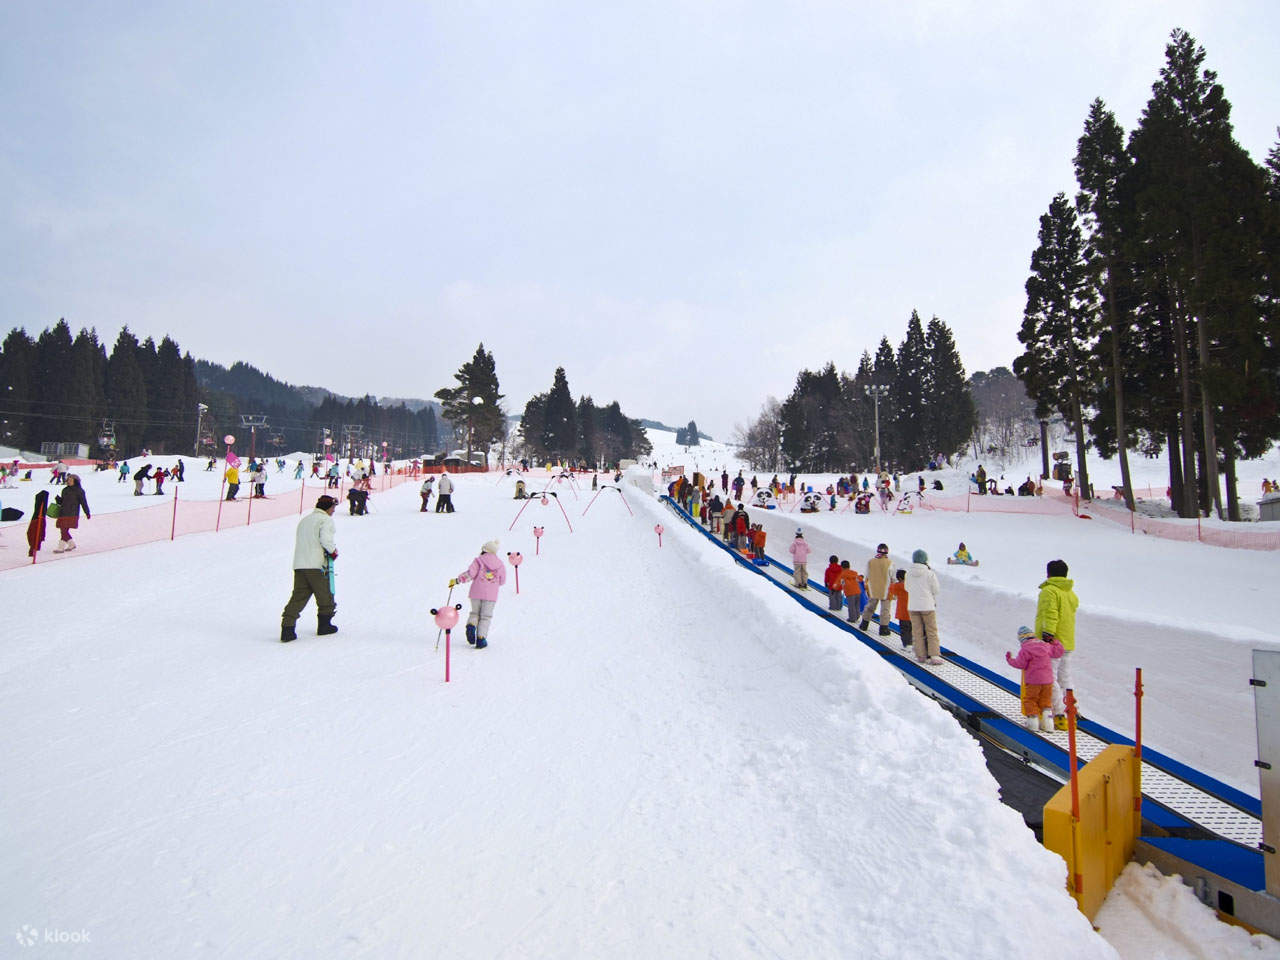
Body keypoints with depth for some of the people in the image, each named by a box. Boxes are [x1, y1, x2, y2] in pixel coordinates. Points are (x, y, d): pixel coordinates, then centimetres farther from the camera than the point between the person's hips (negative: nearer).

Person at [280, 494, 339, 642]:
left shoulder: (303, 520, 22)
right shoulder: (326, 519, -4)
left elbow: (300, 541, 18)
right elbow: (325, 538, -21)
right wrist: (333, 551, -4)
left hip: (298, 565, 7)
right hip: (317, 565, -7)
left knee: (298, 597, 5)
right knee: (325, 596, 10)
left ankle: (287, 627, -7)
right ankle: (324, 625, 20)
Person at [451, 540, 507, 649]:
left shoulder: (478, 560, -2)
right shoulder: (500, 564, 7)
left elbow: (470, 573, -14)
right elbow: (502, 581, 11)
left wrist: (457, 580, -7)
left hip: (476, 592, 0)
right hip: (491, 594, 0)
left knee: (475, 612, 20)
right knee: (485, 616, 8)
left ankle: (471, 625, -8)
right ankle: (481, 639, -1)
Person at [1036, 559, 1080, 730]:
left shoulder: (1049, 591, -13)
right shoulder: (1071, 593, 14)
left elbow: (1050, 616, -21)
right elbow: (1071, 613, 21)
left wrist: (1047, 636, -23)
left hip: (1052, 643, -9)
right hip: (1068, 643, 9)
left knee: (1050, 680, -5)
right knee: (1065, 679, 16)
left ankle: (1060, 716, -6)